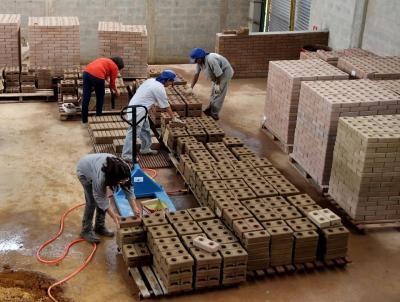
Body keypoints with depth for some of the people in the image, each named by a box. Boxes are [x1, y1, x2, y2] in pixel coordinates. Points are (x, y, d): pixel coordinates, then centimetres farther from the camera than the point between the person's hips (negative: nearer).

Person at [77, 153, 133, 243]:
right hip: (84, 170, -5)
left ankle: (100, 227, 17)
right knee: (92, 201, -10)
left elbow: (128, 187, -17)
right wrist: (113, 215, -30)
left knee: (102, 198, 2)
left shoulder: (124, 169, -30)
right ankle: (86, 231, 3)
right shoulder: (100, 176, -44)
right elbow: (99, 197, -32)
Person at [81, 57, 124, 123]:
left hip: (86, 72, 6)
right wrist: (116, 91, 35)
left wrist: (111, 88, 54)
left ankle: (84, 119, 19)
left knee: (86, 98, 11)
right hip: (97, 76, -6)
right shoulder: (115, 67, 13)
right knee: (100, 98, 15)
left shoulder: (105, 60, 34)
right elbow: (112, 83, 17)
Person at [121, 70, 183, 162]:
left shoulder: (152, 80, 9)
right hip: (138, 110, -10)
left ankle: (145, 149, 33)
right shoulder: (160, 88, -15)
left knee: (146, 129, 20)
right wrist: (174, 118, 6)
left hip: (135, 105, 10)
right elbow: (166, 106, -6)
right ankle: (126, 155, -6)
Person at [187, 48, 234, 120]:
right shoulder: (199, 61, -9)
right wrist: (191, 87, -6)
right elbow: (196, 74, -4)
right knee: (213, 93, 18)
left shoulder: (210, 59, -36)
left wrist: (217, 85, -18)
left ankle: (214, 115, -4)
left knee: (218, 94, -9)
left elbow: (219, 73, -29)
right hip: (216, 76, 9)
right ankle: (210, 110, 32)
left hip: (224, 73, -9)